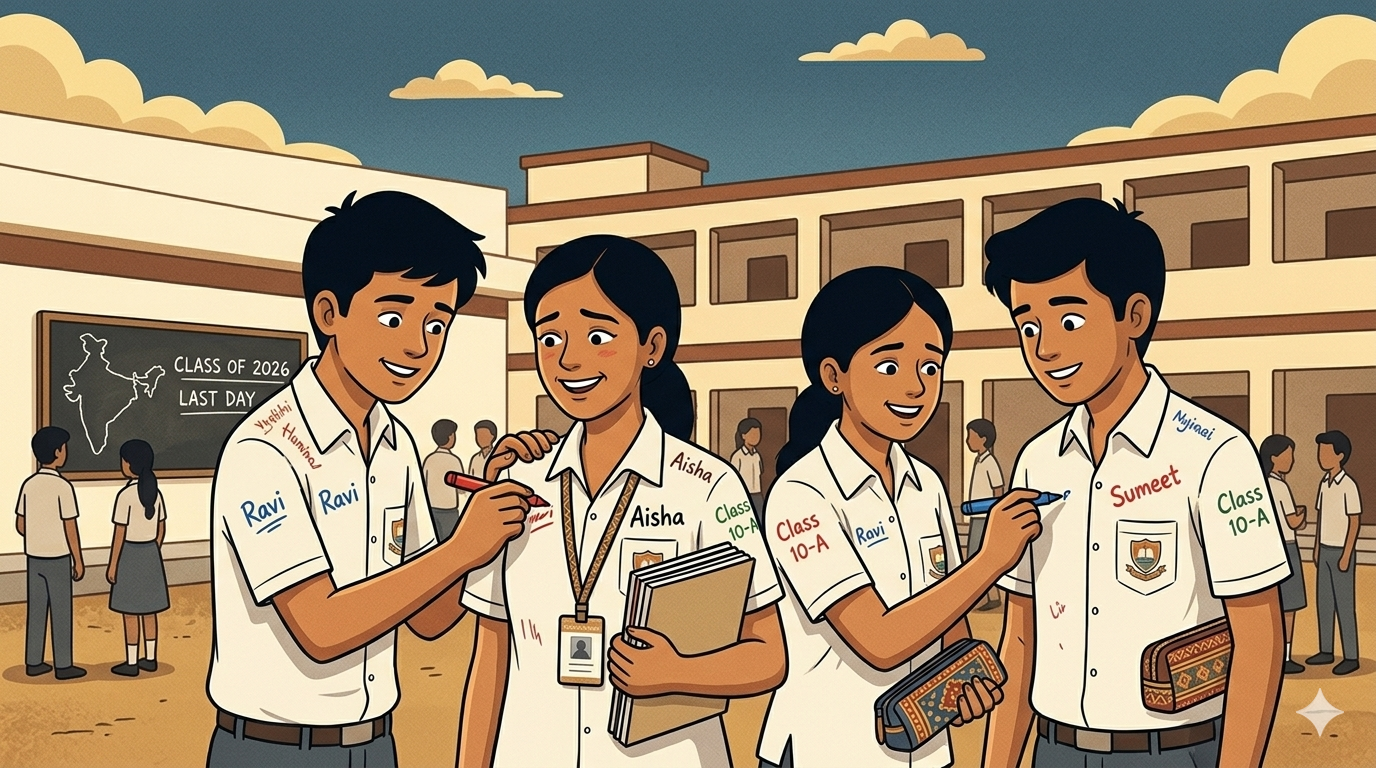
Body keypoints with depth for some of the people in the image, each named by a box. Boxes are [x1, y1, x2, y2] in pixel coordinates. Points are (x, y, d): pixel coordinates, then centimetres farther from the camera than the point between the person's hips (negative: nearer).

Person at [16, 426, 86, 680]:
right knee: (61, 611, 2)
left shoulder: (29, 484, 2)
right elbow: (70, 527, -15)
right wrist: (78, 560, -7)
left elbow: (20, 525, 7)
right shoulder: (63, 486, -17)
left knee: (36, 609, 13)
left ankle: (33, 662, 18)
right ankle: (63, 665, 6)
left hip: (33, 556, 6)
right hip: (58, 558, -6)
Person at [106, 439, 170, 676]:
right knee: (148, 609, 13)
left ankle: (131, 663, 6)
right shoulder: (155, 492, 4)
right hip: (150, 554, 7)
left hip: (130, 555, -7)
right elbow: (161, 528, 10)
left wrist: (112, 565, -10)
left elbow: (119, 533, -16)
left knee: (131, 610, 1)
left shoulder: (126, 494, -18)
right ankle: (150, 659, 19)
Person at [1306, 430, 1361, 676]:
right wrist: (1317, 548, 16)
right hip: (1326, 551, 8)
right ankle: (1326, 651, 21)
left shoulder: (1349, 486, -17)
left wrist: (1346, 555, -18)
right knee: (1323, 602, 11)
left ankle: (1351, 657, 4)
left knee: (1344, 605, -3)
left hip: (1341, 552, -8)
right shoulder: (1324, 483, 8)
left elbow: (1355, 521, -17)